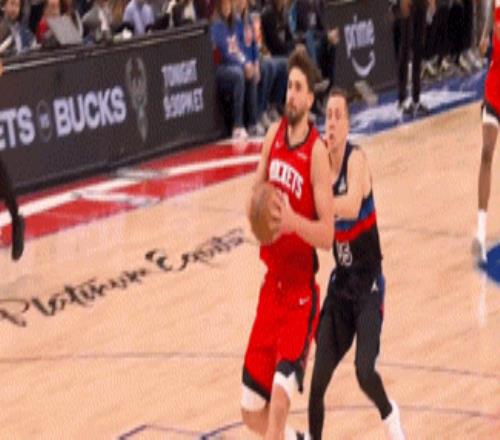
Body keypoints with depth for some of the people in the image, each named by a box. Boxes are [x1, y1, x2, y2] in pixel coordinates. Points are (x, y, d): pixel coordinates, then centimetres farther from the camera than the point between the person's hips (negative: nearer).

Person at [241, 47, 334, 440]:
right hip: (271, 285, 7)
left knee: (278, 405, -21)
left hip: (301, 293, -7)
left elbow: (327, 234, -16)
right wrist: (255, 212, -9)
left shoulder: (317, 152, -14)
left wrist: (290, 220, -33)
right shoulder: (274, 134, 5)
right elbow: (254, 197, 14)